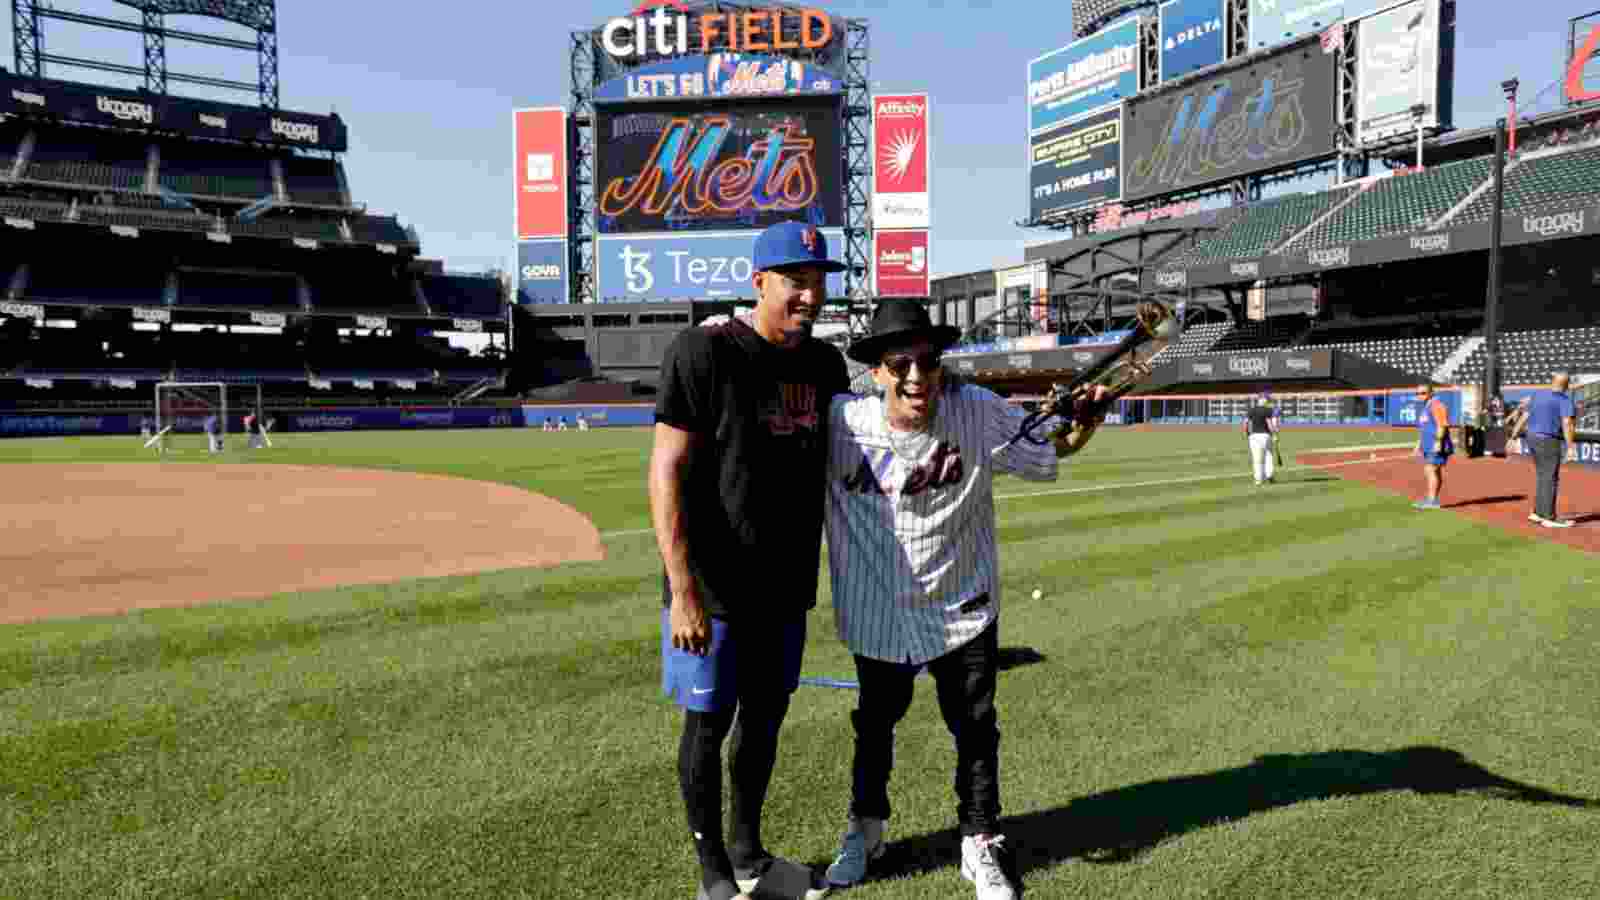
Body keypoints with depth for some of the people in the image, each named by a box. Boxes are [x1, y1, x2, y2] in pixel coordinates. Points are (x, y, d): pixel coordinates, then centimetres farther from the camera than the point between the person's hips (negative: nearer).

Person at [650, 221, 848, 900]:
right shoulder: (704, 353, -14)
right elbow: (666, 474, -19)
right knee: (708, 723, 8)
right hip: (715, 588, -6)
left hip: (787, 587, 7)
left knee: (766, 717, 18)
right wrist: (683, 591, -23)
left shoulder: (825, 363, 5)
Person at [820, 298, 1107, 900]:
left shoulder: (979, 413, -18)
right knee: (874, 723, 22)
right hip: (877, 611, 0)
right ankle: (865, 828, 49)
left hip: (962, 609, 0)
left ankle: (981, 845, 40)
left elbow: (1054, 447, -6)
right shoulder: (840, 423, -21)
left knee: (975, 730, 15)